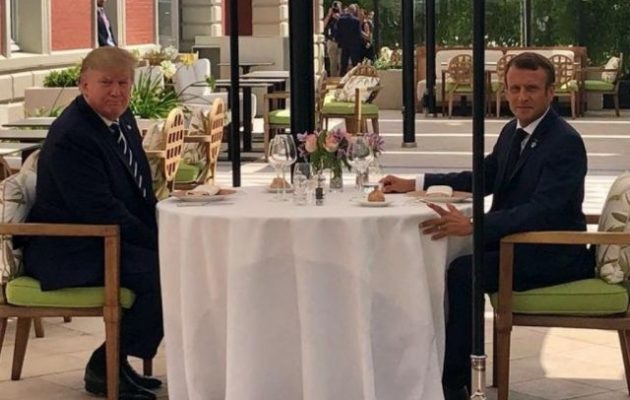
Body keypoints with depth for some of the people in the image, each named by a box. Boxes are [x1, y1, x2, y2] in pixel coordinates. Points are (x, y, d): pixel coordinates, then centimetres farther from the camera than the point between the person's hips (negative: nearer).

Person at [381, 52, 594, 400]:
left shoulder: (566, 142, -19)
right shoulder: (512, 131, 7)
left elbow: (542, 210, -30)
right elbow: (485, 177, 22)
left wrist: (472, 225, -42)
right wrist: (415, 184, 14)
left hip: (553, 254, -9)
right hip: (515, 240, 9)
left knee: (463, 272, -25)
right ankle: (439, 359, 6)